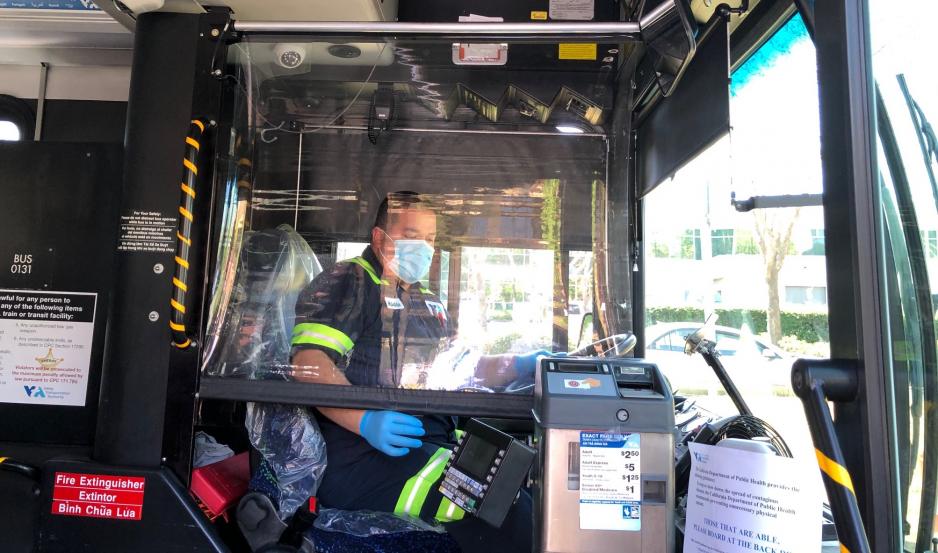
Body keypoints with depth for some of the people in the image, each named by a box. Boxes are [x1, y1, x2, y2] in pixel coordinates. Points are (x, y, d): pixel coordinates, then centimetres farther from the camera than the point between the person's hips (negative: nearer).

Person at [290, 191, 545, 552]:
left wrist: (521, 366, 10)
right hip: (367, 453, -8)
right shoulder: (346, 283, -1)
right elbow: (308, 365, -14)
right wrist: (366, 420, -29)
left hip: (436, 441, 8)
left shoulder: (428, 302, 24)